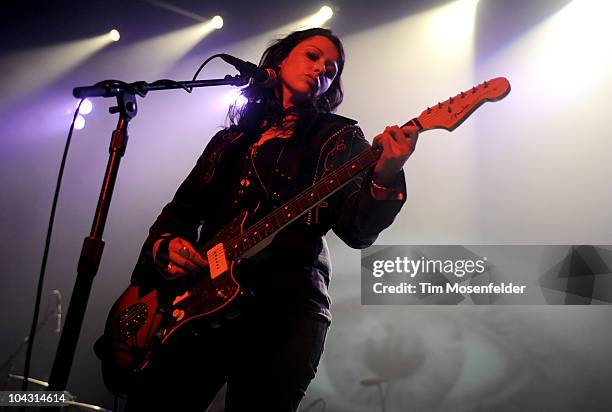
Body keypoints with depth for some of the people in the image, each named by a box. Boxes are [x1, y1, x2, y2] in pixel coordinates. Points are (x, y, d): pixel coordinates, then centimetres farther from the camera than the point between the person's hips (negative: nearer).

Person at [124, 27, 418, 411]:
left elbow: (357, 229, -7)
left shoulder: (337, 137, 8)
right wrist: (166, 246, -1)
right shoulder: (230, 140, 21)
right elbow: (181, 210, 22)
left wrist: (385, 178, -28)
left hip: (286, 306, -3)